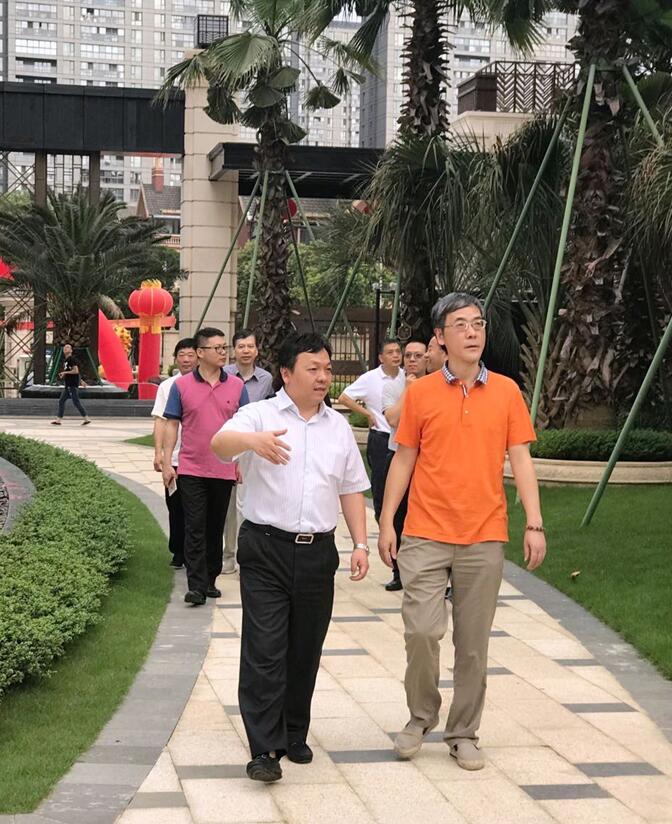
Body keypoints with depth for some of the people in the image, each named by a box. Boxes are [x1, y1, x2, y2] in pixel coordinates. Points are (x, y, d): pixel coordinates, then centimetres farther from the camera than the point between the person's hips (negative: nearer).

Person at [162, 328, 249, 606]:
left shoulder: (236, 386, 4)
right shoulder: (181, 385, -1)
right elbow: (171, 424, 2)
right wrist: (166, 463, -2)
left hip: (225, 470, 2)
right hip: (191, 469, -2)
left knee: (216, 529, 11)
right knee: (195, 529, -5)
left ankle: (210, 580, 22)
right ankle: (196, 586, -6)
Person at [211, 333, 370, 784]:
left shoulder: (339, 426, 14)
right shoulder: (260, 415, -1)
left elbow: (351, 489, 18)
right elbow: (220, 442, -21)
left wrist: (361, 544, 8)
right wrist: (253, 440, -44)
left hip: (318, 552, 4)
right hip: (266, 549, -4)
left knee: (306, 650, 10)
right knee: (264, 650, -8)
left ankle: (294, 735, 24)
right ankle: (265, 749, -7)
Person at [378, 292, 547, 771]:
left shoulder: (506, 392, 4)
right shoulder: (420, 393, 2)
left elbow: (521, 460, 3)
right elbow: (403, 461, 6)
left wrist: (535, 524, -4)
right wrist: (387, 523, 3)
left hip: (485, 538, 1)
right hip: (426, 535, -1)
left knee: (473, 643, 7)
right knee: (421, 631, -8)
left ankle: (464, 733, 20)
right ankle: (421, 717, 16)